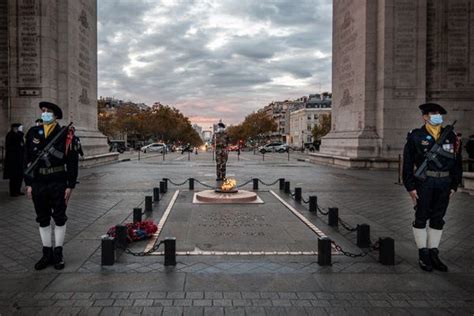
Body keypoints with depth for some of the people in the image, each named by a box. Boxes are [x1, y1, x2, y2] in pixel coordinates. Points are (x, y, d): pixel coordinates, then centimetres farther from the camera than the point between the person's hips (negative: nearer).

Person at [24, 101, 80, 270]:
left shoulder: (66, 135, -5)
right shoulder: (33, 133, 6)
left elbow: (72, 163, -5)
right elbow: (28, 159, 8)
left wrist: (70, 186, -9)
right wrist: (28, 183, 3)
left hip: (58, 184, -3)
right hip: (38, 183, 4)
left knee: (59, 219, 6)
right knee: (43, 220, 11)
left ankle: (58, 254, 18)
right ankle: (47, 253, 23)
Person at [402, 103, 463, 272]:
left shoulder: (451, 137, 8)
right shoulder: (416, 136, -3)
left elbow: (457, 162, 12)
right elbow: (407, 163, -5)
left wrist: (454, 185, 7)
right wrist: (410, 187, -8)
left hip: (444, 184, 4)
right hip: (424, 183, -4)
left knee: (438, 219, 10)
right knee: (421, 218, 3)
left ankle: (433, 255, 21)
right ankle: (423, 256, 14)